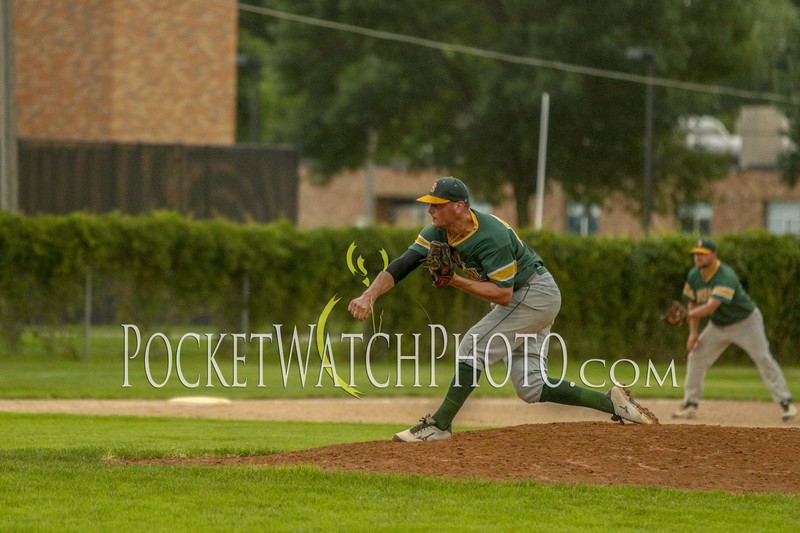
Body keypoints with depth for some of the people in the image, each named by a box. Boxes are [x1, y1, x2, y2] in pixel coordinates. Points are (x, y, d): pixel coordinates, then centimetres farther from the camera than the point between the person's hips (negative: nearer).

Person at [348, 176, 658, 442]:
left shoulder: (491, 236, -30)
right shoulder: (438, 233, -7)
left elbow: (502, 294, -30)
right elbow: (400, 266, -14)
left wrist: (455, 280, -33)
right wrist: (368, 297, -30)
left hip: (536, 294, -9)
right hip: (521, 298, 9)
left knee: (475, 345, -19)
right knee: (530, 387, 5)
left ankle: (440, 424, -16)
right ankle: (612, 402, 8)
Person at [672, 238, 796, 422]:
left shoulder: (726, 277, -32)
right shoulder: (694, 276, -8)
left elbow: (711, 306, -42)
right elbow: (693, 303, 4)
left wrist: (687, 316, -51)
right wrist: (693, 332, -5)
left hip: (746, 322, -6)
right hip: (718, 325, 6)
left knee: (764, 358, -13)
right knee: (696, 358, -1)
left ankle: (786, 403, -9)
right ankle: (690, 405, 6)